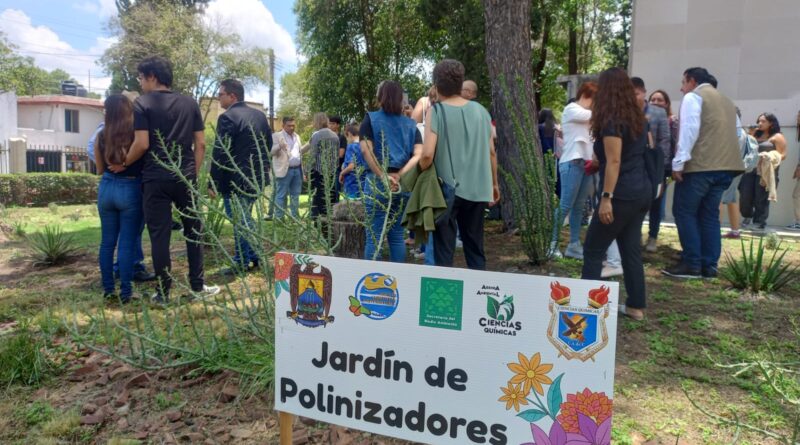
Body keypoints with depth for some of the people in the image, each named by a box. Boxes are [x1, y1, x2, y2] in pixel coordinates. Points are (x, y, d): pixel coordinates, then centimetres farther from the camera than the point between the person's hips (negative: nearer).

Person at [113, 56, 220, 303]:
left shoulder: (142, 104, -3)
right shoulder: (190, 103, 8)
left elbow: (142, 144, -11)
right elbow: (200, 144, 6)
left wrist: (123, 164, 5)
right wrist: (194, 174, 13)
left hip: (155, 179, -3)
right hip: (185, 177, 3)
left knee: (159, 235, 3)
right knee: (194, 231, 12)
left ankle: (163, 292, 9)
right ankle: (198, 286, 16)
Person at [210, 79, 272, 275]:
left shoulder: (227, 117, -15)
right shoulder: (260, 115, 9)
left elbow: (220, 153, -17)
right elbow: (268, 145, 15)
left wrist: (214, 183, -11)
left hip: (236, 180, -8)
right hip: (258, 177, 8)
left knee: (240, 221, 1)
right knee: (245, 218, 20)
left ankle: (242, 263, 8)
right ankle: (253, 257, 25)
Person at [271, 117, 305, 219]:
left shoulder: (297, 136, 17)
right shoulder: (276, 136, -3)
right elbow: (271, 152, -12)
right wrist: (279, 146, -32)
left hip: (298, 169, 6)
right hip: (284, 170, -6)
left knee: (295, 195, 13)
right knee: (281, 195, -3)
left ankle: (295, 216, 21)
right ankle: (279, 218, 2)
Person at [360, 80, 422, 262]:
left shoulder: (371, 118, 3)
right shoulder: (410, 124, 11)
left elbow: (365, 150, -11)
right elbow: (419, 154, -1)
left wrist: (383, 176, -11)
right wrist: (399, 175, -8)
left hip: (377, 182, -3)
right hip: (404, 184, 4)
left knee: (374, 235, 0)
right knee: (397, 235, 11)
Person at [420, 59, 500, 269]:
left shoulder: (436, 112, -7)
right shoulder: (481, 111, 6)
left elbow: (428, 154, -16)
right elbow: (491, 152, 9)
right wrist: (494, 184, 20)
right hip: (477, 189, 4)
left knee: (444, 250, 3)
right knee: (475, 248, 14)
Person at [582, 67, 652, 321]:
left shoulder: (612, 121, -12)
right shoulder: (637, 118, 13)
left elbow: (614, 162, -19)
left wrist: (606, 197, -21)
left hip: (623, 195, -8)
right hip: (642, 191, 9)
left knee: (593, 251, -1)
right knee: (631, 249, 12)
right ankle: (636, 306, 16)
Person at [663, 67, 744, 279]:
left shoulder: (693, 97, 0)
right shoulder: (726, 101, 25)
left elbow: (689, 130, -13)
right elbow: (733, 133, 25)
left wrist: (679, 162, -15)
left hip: (700, 165, -8)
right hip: (725, 166, 8)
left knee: (684, 213, -1)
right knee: (710, 215, 11)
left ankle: (692, 265, -4)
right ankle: (709, 266, 9)